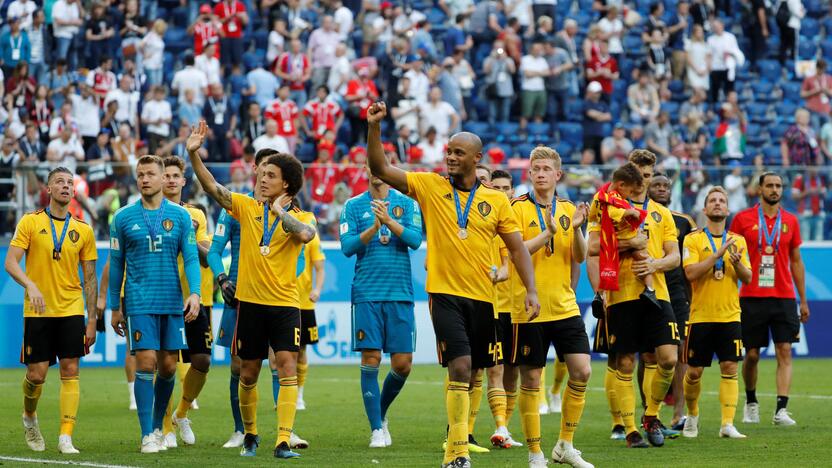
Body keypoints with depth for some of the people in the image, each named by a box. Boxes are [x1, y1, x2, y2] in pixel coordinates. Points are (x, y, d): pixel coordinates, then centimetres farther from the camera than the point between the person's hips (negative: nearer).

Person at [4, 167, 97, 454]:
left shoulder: (83, 230, 6)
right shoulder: (30, 222, 0)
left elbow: (90, 278, 10)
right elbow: (11, 262, -6)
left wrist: (92, 320, 6)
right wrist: (30, 285, -25)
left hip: (71, 310, 2)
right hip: (37, 311, -2)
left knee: (70, 371, -7)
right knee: (36, 374, -1)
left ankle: (65, 438, -5)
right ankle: (29, 418, 29)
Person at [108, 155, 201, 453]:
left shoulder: (180, 216, 5)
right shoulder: (123, 218, 3)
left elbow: (191, 258, 3)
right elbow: (116, 264, 8)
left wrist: (194, 293, -13)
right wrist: (115, 307, 8)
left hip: (173, 303, 2)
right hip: (139, 303, -2)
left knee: (168, 366, 6)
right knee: (146, 363, -10)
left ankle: (158, 426, 24)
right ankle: (147, 435, -7)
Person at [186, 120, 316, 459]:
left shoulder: (298, 218, -1)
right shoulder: (247, 207, 5)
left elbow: (306, 234, -25)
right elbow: (212, 188, -4)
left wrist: (279, 210, -16)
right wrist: (194, 154, -16)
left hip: (284, 304, -2)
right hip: (250, 302, 2)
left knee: (287, 367, -13)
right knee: (248, 373, 9)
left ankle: (283, 442, -15)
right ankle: (250, 435, 29)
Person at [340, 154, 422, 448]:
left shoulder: (407, 203, 6)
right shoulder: (353, 206, 6)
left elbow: (416, 239, -7)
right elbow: (347, 246, -3)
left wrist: (390, 222, -22)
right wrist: (373, 228, -18)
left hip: (400, 294, 1)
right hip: (367, 293, -1)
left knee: (402, 364, 0)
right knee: (370, 360, -5)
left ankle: (381, 413, 25)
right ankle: (376, 429, 1)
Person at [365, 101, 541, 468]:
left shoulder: (496, 200, 5)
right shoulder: (430, 186, 1)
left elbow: (517, 248, 6)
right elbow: (380, 169, -5)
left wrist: (531, 290, -5)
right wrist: (374, 127, -18)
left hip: (482, 298, 3)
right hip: (445, 293, -3)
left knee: (470, 373, 12)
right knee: (460, 367, -17)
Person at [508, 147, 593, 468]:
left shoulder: (567, 209, 10)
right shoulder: (519, 208, -4)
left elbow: (580, 258, 6)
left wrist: (576, 228, -10)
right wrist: (548, 232, -21)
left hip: (564, 306, 4)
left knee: (581, 371, -4)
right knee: (530, 381, 0)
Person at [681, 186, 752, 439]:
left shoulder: (737, 240, 9)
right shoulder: (693, 239, -1)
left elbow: (747, 278, 6)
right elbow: (691, 273, -14)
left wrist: (737, 262, -15)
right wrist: (718, 253, -20)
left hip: (729, 316, 2)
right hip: (701, 316, -2)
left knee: (729, 368, -7)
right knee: (694, 371, 4)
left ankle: (728, 424, -8)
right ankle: (692, 415, 27)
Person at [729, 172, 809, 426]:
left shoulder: (790, 221, 9)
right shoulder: (742, 219, 2)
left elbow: (796, 262, 14)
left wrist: (803, 300, 12)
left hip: (783, 297, 2)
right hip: (752, 298, -2)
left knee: (784, 352, -8)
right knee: (751, 354, 4)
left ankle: (781, 410, -12)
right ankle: (751, 403, 25)